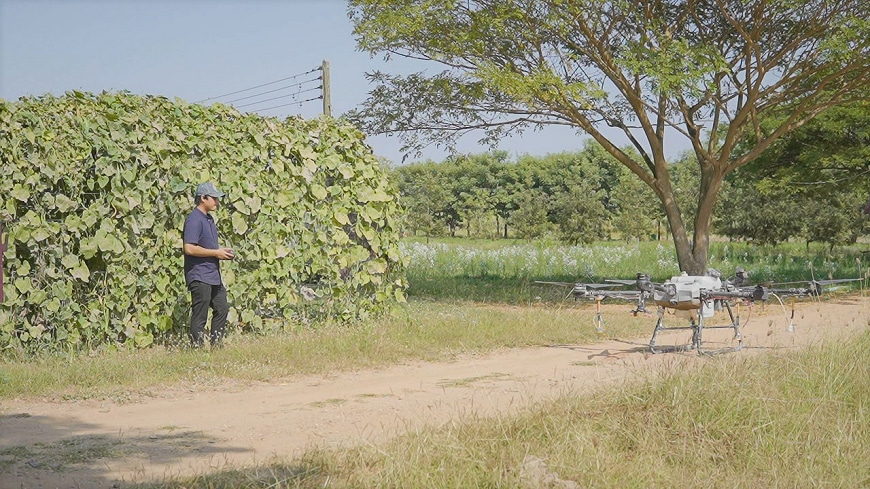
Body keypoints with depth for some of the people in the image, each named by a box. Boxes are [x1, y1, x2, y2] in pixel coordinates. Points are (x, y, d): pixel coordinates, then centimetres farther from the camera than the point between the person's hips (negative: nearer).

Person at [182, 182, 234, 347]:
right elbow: (189, 248, -24)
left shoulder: (209, 219, 15)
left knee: (222, 309, 15)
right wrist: (216, 253, -17)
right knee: (199, 317, -4)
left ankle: (215, 346, 24)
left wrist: (222, 252, 10)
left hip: (214, 276, 10)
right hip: (199, 276, -10)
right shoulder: (194, 219, -15)